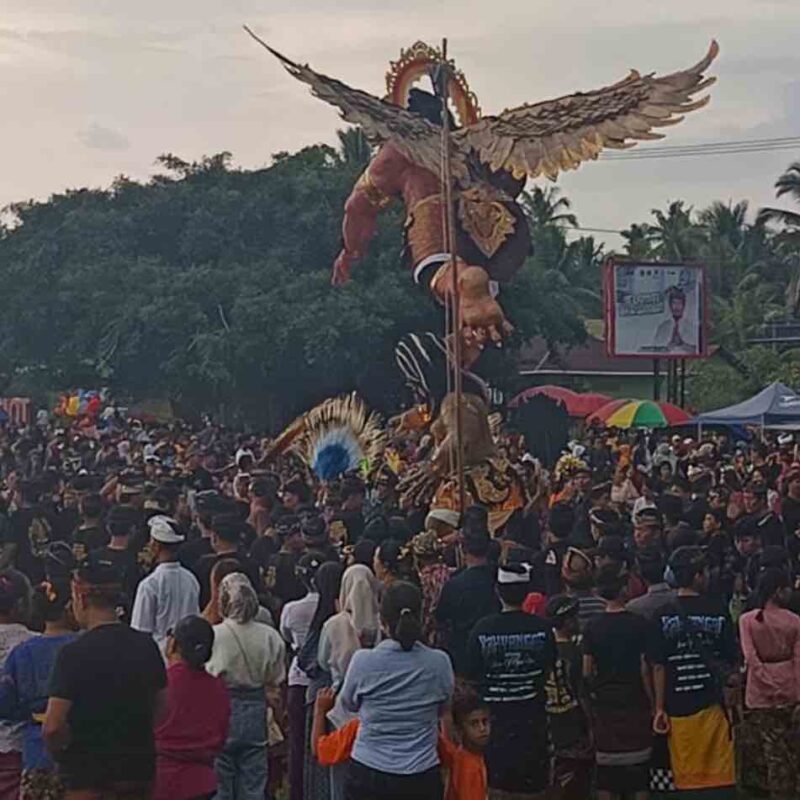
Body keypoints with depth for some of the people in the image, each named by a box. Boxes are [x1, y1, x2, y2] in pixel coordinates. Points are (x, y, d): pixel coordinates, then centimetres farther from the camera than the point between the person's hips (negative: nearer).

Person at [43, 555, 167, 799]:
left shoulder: (74, 653, -15)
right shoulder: (147, 646, 2)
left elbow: (53, 727, -20)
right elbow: (162, 707, 9)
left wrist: (59, 751, -1)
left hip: (88, 772, -5)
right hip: (139, 769, 5)